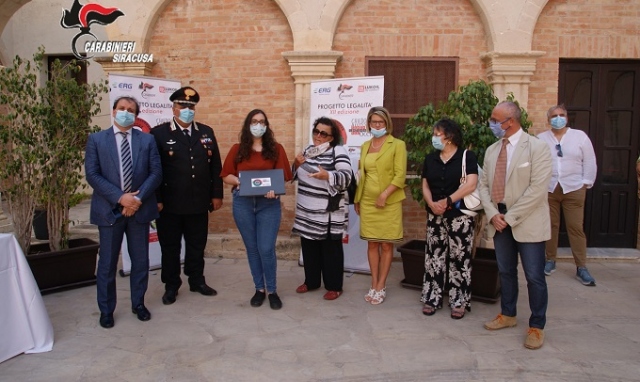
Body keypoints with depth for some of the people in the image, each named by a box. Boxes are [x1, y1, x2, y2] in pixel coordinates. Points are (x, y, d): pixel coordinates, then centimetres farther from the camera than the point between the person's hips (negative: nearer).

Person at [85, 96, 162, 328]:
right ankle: (106, 310, 22)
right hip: (109, 209, -1)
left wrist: (138, 198, -13)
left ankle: (138, 303, 27)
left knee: (140, 261, 10)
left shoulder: (147, 140, 6)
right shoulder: (96, 139, 2)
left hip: (140, 208, 1)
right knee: (107, 263, 7)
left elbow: (156, 173, -1)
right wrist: (120, 197, -15)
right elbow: (92, 175, -6)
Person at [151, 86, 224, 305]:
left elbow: (215, 166, 8)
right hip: (170, 204, -3)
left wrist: (216, 194, 4)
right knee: (170, 247, 10)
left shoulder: (206, 132, 8)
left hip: (198, 203, 3)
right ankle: (171, 286, 24)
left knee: (197, 245, 15)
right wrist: (156, 200, -10)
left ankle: (197, 281, 31)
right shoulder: (159, 133, -3)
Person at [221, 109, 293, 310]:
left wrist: (274, 189, -20)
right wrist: (239, 181, -14)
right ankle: (259, 288, 24)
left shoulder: (276, 149, 4)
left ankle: (272, 291, 14)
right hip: (242, 203, 2)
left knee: (266, 248, -4)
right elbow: (226, 175, 6)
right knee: (252, 248, 9)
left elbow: (283, 176, -1)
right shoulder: (237, 149, 6)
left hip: (269, 204, -1)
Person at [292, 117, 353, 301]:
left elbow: (346, 178, -22)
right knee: (309, 246, 16)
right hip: (307, 211, 7)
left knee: (330, 249, 4)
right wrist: (297, 164, -5)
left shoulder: (338, 151, -12)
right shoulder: (309, 150, 10)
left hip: (329, 213, -7)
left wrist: (327, 176, -39)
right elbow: (297, 175, 16)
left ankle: (334, 286, 17)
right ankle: (311, 281, 31)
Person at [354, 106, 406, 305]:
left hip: (389, 203, -4)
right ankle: (374, 285, 19)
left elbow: (400, 175, -10)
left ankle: (381, 287, 13)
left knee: (386, 245, 3)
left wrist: (384, 195, -20)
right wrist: (357, 199, 14)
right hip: (368, 202, 4)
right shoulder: (365, 145, 12)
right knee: (372, 244, 9)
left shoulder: (397, 145, -3)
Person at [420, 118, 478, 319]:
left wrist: (447, 201, -16)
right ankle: (432, 298, 16)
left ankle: (459, 301, 11)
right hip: (435, 216, 4)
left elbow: (471, 184, -14)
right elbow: (425, 185, 9)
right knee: (434, 257, 7)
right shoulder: (430, 158, 11)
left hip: (460, 215, -4)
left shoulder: (467, 156, -4)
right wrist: (432, 203, -10)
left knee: (459, 258, 1)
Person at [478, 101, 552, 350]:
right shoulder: (492, 150, 9)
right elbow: (484, 185, 9)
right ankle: (508, 315, 33)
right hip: (499, 222, 6)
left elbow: (537, 188, -17)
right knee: (505, 271, 16)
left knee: (534, 277, 2)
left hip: (527, 223, -5)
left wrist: (510, 217, -17)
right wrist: (493, 214, -7)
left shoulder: (537, 147, -10)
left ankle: (537, 326, 16)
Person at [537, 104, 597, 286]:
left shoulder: (580, 136, 4)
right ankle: (550, 260, 20)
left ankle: (581, 268, 4)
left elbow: (589, 162, 5)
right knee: (550, 226, 6)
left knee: (576, 227, -1)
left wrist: (586, 183, 0)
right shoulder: (541, 139, 5)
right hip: (548, 189, 1)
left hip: (574, 189, -1)